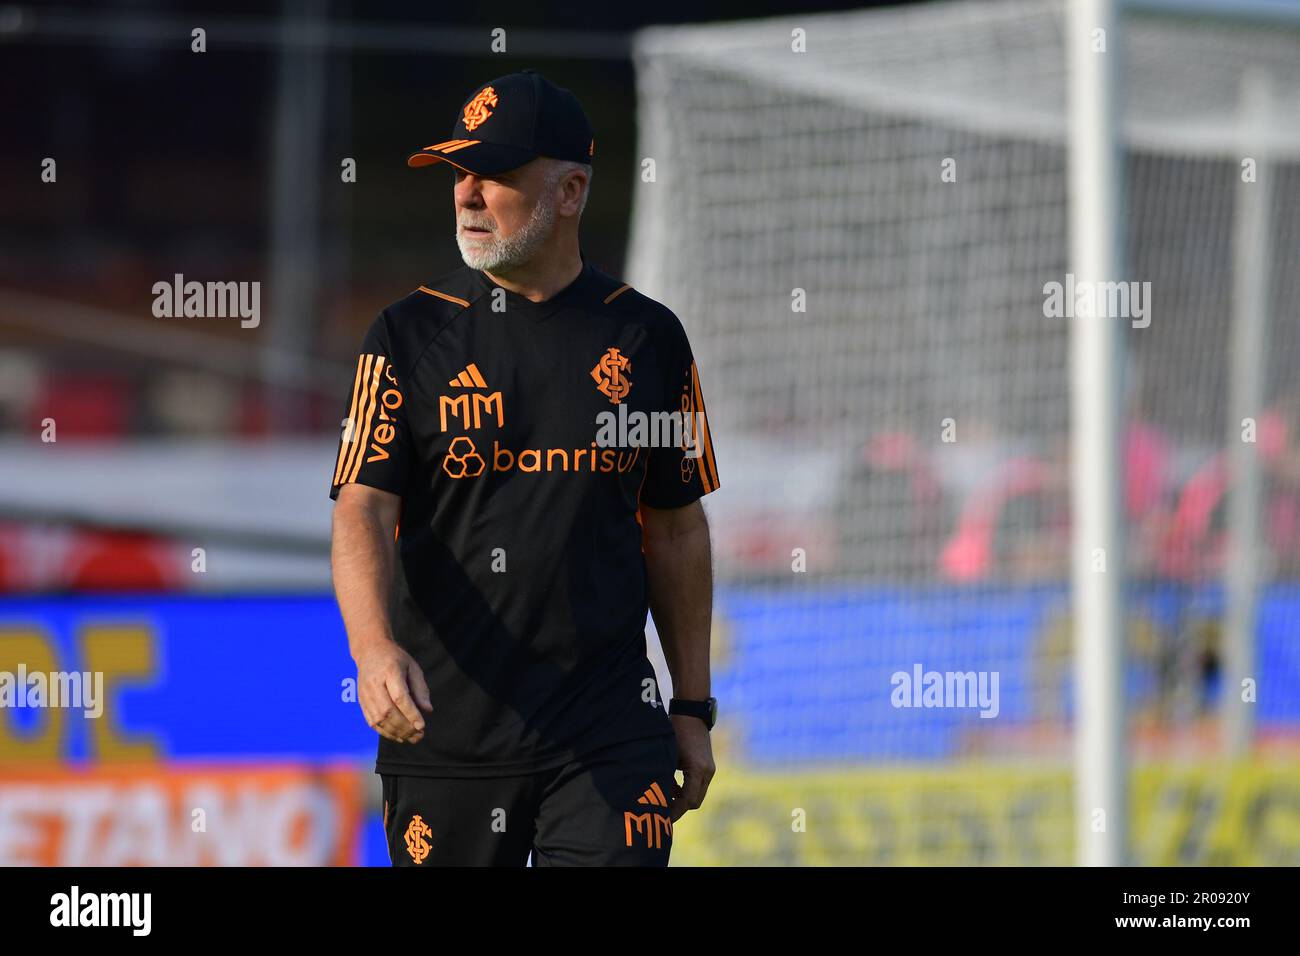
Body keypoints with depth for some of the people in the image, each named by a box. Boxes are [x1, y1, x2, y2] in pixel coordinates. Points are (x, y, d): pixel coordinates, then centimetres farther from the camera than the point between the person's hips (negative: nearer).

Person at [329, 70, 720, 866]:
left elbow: (676, 529, 14)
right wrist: (377, 649, -27)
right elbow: (363, 511, -8)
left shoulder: (647, 338, 7)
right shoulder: (410, 335, 3)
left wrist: (693, 709, 13)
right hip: (445, 731, 0)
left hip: (609, 734, 0)